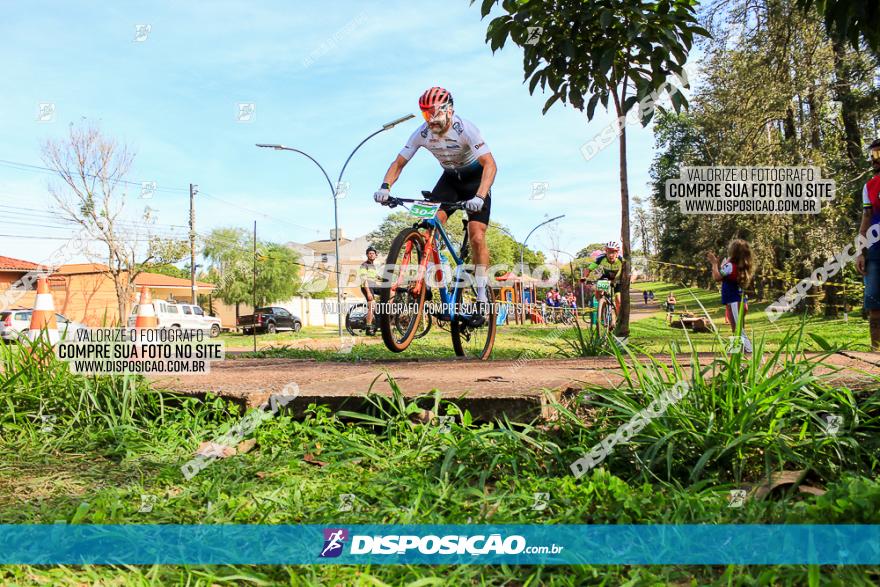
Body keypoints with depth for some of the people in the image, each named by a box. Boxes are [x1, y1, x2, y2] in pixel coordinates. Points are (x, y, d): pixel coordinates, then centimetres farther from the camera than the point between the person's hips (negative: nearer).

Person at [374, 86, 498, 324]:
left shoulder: (465, 129, -30)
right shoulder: (422, 133, -17)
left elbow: (490, 164, -37)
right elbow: (399, 163, -11)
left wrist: (479, 197, -52)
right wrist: (385, 187, -31)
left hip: (476, 178, -4)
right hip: (450, 178, 4)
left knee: (477, 237, -16)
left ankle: (481, 296, -5)